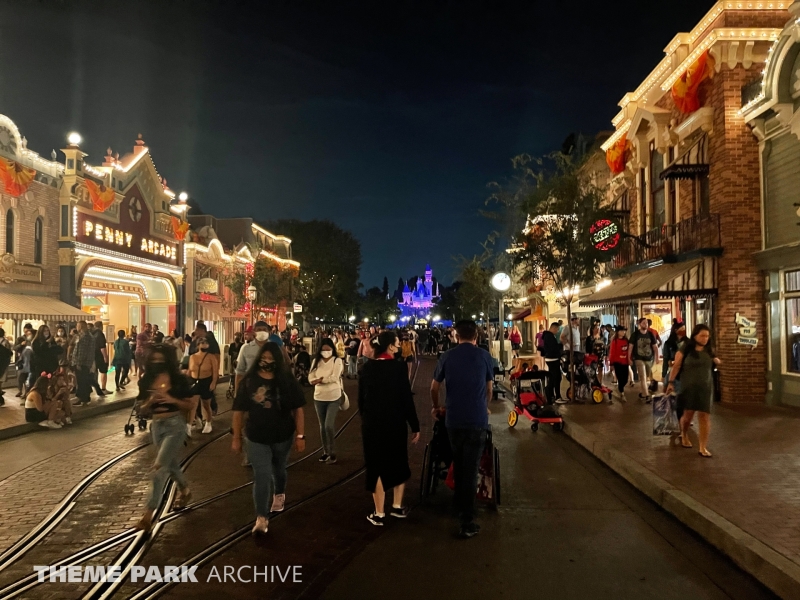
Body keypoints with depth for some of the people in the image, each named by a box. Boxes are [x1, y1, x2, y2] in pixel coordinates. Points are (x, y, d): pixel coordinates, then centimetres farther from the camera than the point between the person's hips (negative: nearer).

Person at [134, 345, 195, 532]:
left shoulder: (178, 379, -9)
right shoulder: (146, 381, 1)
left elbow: (189, 405, -6)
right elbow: (142, 408, 6)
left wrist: (171, 399, -21)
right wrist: (150, 401, -15)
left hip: (175, 425, -5)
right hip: (157, 425, 5)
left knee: (159, 467, -10)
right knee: (171, 464, 20)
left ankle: (148, 513, -5)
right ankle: (185, 491, 46)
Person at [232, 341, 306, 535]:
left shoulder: (286, 381, -9)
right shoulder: (248, 381, -8)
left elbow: (298, 409, -6)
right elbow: (239, 410, -3)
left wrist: (300, 435, -8)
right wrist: (236, 437, -3)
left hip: (283, 436, 1)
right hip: (257, 438, -1)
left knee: (278, 469, 22)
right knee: (261, 476, -5)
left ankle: (279, 494, 51)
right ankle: (261, 518, 0)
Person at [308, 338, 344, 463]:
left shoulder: (337, 361, -6)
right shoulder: (316, 361, 5)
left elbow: (334, 377, -18)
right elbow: (311, 378, -4)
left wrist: (320, 380, -12)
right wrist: (325, 380, -20)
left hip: (333, 398, -4)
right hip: (319, 397, 5)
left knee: (329, 426, -10)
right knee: (322, 426, 12)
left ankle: (332, 453, 4)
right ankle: (326, 451, 25)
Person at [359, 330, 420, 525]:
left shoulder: (367, 368, -4)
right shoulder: (398, 369, -14)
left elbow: (361, 398, 3)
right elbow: (407, 399, -12)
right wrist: (415, 426, -4)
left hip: (372, 424, 2)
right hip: (395, 423, -1)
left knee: (377, 465, 10)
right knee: (398, 463, 19)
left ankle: (379, 513, 14)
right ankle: (397, 507, 27)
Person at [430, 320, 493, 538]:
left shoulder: (447, 356, 2)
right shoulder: (484, 356, 1)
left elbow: (434, 387, 11)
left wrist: (436, 407, 30)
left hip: (453, 419, 2)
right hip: (477, 419, -2)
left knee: (458, 464, 20)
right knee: (471, 468, 1)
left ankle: (459, 504, 36)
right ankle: (467, 521, 0)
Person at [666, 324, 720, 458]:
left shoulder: (709, 350, 8)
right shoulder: (685, 349, -6)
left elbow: (714, 363, 24)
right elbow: (676, 365, -6)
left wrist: (717, 361, -1)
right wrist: (671, 382, -8)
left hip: (706, 387, 3)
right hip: (689, 386, -3)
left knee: (705, 416, -2)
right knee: (688, 414, 2)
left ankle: (703, 447, 2)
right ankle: (684, 435, 33)